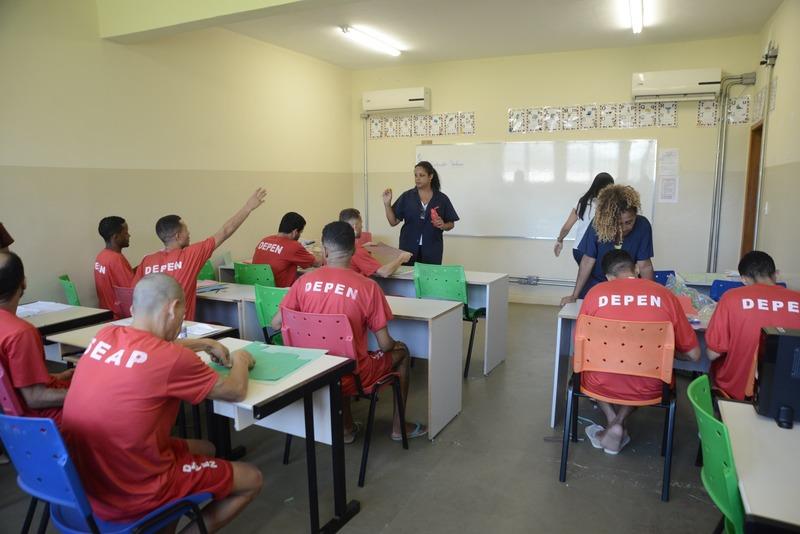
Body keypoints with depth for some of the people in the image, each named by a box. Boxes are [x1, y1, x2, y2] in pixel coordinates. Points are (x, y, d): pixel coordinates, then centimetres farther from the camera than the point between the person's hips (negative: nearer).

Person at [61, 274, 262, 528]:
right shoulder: (173, 359, -23)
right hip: (132, 494, -8)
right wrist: (241, 360, 12)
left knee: (204, 449, 26)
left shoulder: (105, 335, -3)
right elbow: (235, 391, -7)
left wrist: (203, 344, 20)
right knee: (252, 479, 9)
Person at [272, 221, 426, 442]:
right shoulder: (368, 286, -16)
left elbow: (276, 325, 1)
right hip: (352, 377, -3)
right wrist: (394, 344, 12)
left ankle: (346, 427, 38)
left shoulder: (305, 281, -7)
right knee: (401, 351, 23)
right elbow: (385, 345, -12)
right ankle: (398, 426, 34)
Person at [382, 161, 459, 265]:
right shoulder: (406, 196, 2)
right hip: (408, 248, 0)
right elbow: (393, 221, 1)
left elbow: (451, 224, 6)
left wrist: (443, 226, -13)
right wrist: (387, 204, -11)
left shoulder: (442, 198, 2)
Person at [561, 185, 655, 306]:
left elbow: (644, 266, -16)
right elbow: (588, 261, -17)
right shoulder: (598, 224, -23)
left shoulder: (642, 226, -21)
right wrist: (575, 295, -17)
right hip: (595, 286, 0)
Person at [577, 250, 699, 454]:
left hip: (601, 385, 0)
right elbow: (693, 354, 3)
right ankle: (618, 424, 13)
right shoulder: (665, 295, -3)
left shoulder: (596, 292, -5)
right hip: (649, 389, 1)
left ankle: (613, 422, 16)